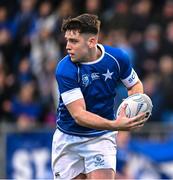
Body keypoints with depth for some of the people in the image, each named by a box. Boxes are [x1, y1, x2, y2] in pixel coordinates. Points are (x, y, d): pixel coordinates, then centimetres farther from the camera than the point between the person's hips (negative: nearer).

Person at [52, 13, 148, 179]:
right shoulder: (65, 70, -22)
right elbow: (78, 114, -27)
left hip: (102, 137, 1)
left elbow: (135, 85, 7)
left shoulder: (117, 57, -13)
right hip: (68, 139, 0)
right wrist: (115, 125, -42)